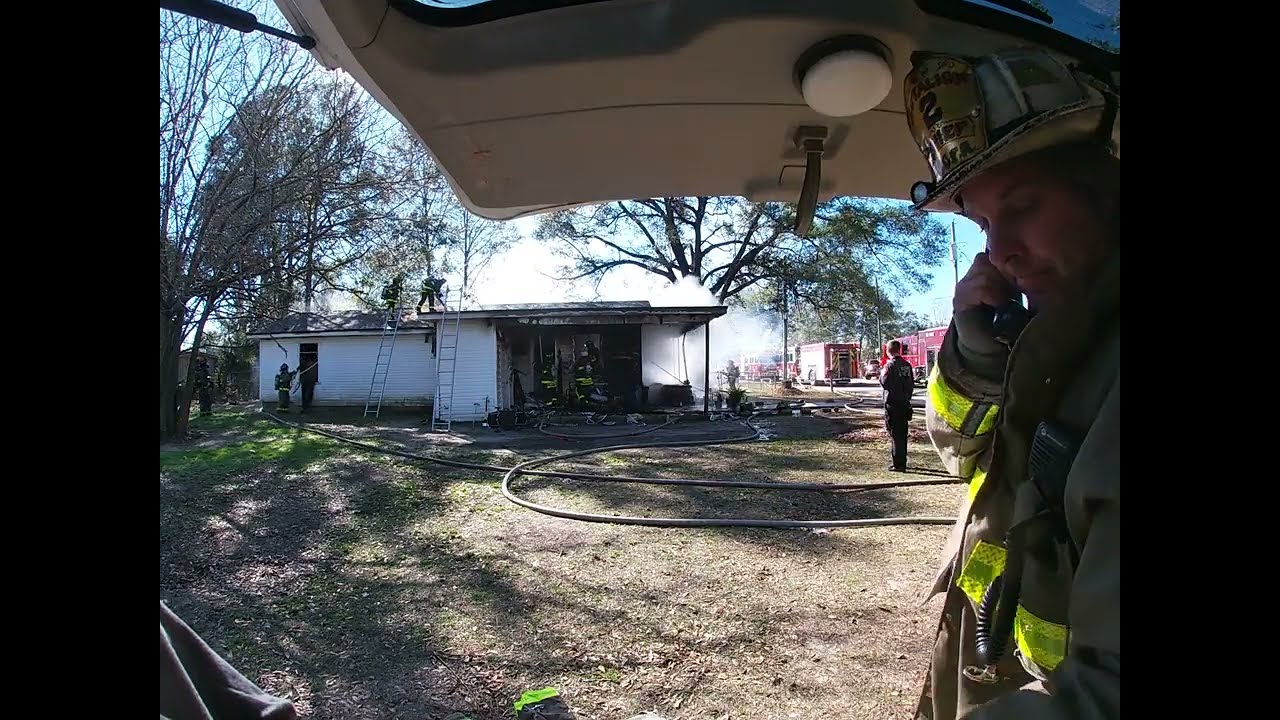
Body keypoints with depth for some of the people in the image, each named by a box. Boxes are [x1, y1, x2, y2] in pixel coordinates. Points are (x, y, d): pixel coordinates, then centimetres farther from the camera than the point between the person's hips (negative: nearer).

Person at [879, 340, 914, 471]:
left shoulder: (890, 365, -14)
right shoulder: (907, 365, 7)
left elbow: (884, 383, -17)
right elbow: (911, 384, 13)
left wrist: (882, 373, 1)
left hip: (893, 404, -7)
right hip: (905, 404, 7)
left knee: (895, 435, -3)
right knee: (902, 434, 14)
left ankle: (898, 464, -4)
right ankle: (902, 462, 22)